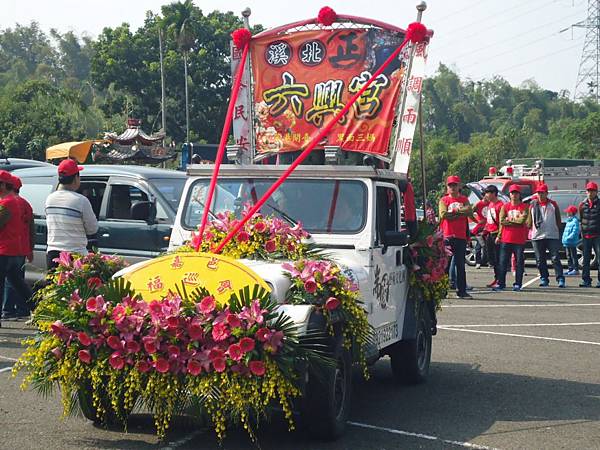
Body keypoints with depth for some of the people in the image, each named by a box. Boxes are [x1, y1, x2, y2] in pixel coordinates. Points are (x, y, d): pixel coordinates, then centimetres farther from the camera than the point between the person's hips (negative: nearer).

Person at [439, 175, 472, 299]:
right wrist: (460, 213, -7)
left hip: (461, 236, 1)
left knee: (460, 265, 4)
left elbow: (470, 212, -7)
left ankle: (461, 291, 7)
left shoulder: (464, 199, 10)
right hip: (447, 236, -1)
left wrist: (454, 211, -9)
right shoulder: (444, 200, 6)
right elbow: (443, 214, -11)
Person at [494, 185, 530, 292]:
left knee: (519, 262, 1)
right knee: (503, 262, 2)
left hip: (520, 240, -2)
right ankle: (501, 284, 7)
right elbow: (502, 221, -2)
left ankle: (518, 284, 8)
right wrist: (516, 221, -7)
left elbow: (522, 220, -12)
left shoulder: (524, 207, 2)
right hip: (506, 239, 2)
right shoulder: (505, 206, 9)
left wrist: (509, 219, -5)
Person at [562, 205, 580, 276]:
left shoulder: (575, 221, -13)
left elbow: (575, 232, -20)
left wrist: (568, 238, -24)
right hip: (567, 243, 10)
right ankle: (570, 269, 21)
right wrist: (564, 239, 13)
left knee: (573, 256, -6)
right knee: (569, 257, 14)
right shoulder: (568, 221, 17)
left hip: (572, 243, -10)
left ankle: (576, 269, -3)